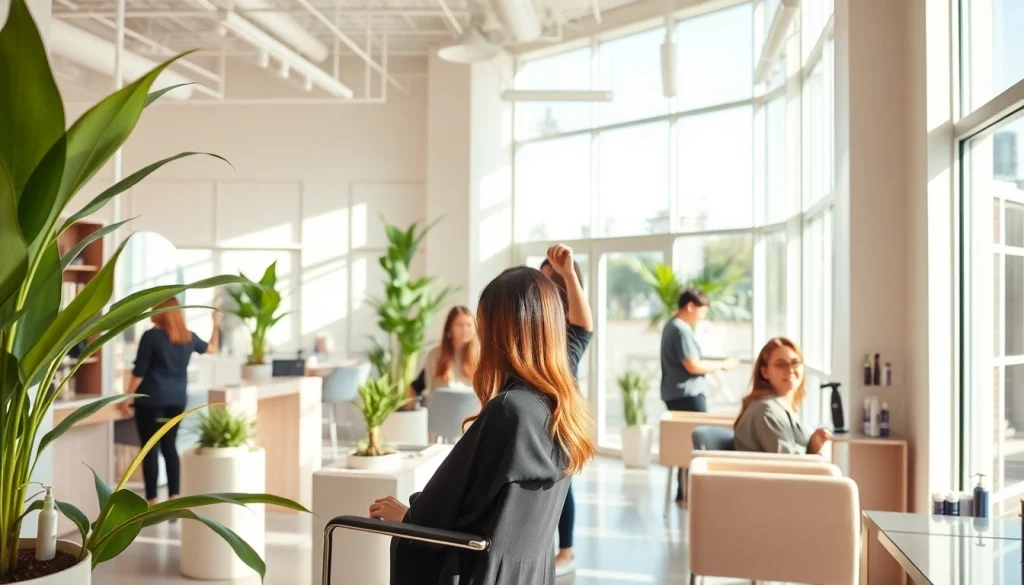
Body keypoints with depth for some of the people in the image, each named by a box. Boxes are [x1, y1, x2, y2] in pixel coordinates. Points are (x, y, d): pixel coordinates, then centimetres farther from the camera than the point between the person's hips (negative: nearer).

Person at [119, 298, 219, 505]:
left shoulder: (151, 336, -11)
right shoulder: (188, 337, 5)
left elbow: (139, 371, -10)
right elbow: (212, 347, 25)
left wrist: (127, 399, -2)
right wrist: (216, 325, 39)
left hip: (151, 399, -5)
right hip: (177, 399, 5)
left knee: (150, 449, 1)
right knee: (169, 445, 13)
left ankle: (152, 503, 2)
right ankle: (174, 498, 12)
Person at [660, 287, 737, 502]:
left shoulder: (672, 326, 17)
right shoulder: (682, 330, -15)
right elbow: (693, 366, -20)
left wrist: (714, 365, 16)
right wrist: (721, 364, -9)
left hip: (676, 394, 10)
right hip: (687, 395, -10)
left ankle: (684, 492, 18)